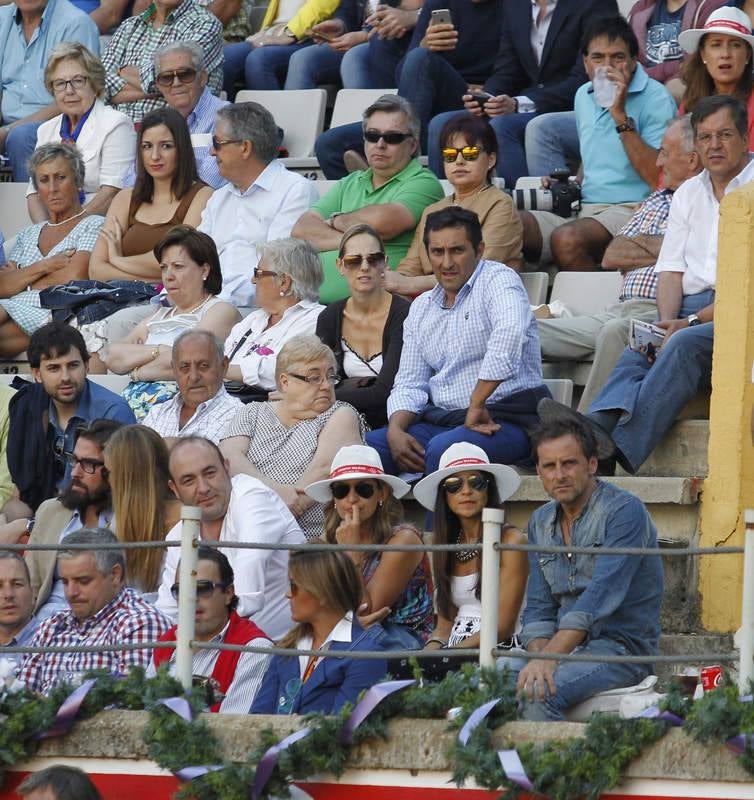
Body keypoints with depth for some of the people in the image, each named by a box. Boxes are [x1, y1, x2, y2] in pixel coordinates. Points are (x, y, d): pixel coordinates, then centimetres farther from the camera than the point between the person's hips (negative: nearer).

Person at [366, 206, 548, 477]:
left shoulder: (497, 280, -5)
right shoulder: (421, 308, 18)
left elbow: (509, 332, -27)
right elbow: (410, 384, 18)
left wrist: (476, 405, -27)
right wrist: (396, 430, -5)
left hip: (503, 421, -7)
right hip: (439, 421, 7)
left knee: (443, 449, -37)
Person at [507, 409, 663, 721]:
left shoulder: (624, 511, -11)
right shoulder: (540, 522, 13)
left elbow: (600, 596, -23)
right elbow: (539, 608, 11)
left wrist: (548, 658, -31)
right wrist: (541, 656, -12)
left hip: (621, 648, -7)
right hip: (565, 646, 7)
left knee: (534, 693, -31)